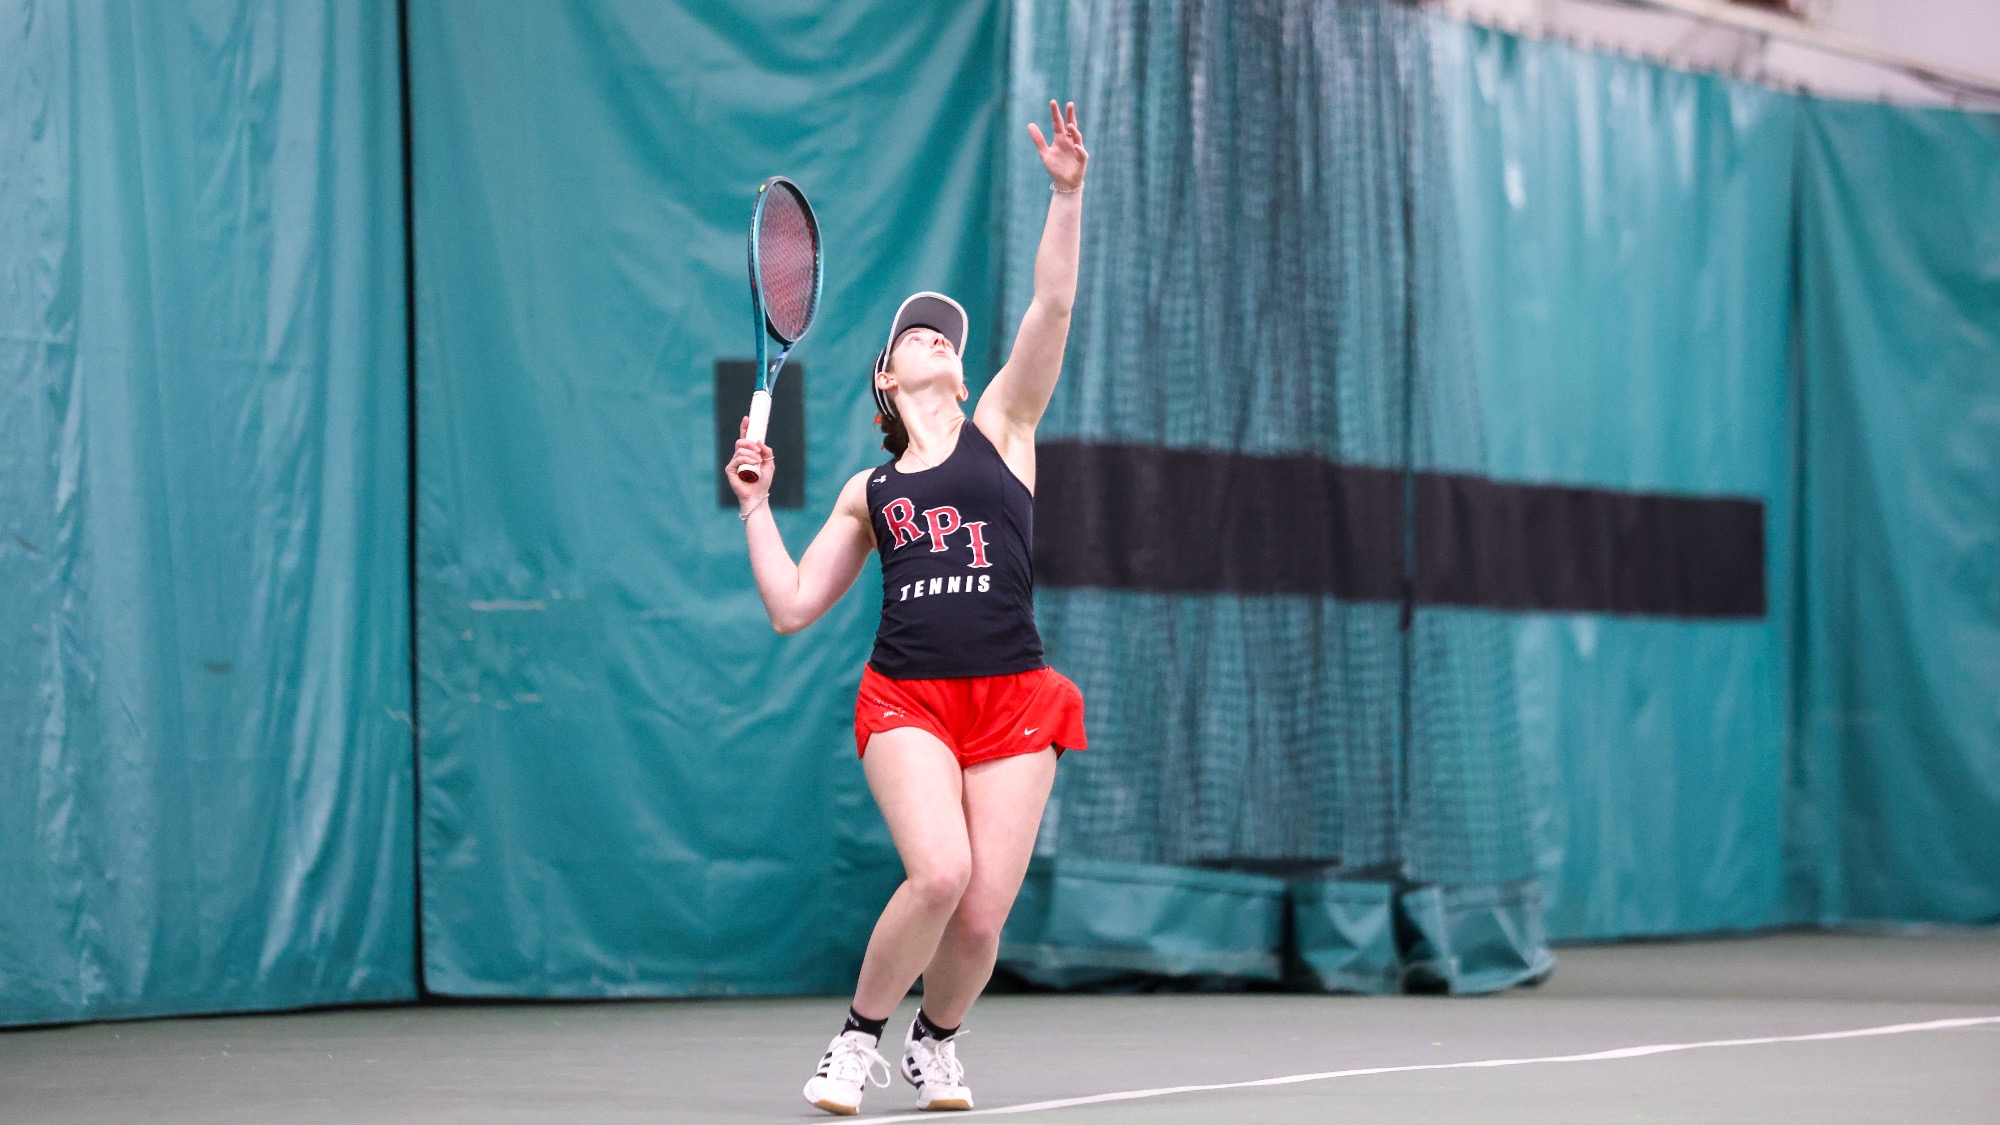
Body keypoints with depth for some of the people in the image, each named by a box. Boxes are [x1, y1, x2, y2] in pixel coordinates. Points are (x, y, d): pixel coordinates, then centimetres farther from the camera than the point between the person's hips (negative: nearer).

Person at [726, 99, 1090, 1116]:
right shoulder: (866, 491, 18)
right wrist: (756, 505, 8)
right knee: (938, 873, -24)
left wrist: (1066, 195, -9)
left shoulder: (1000, 430, 14)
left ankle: (936, 1040, 24)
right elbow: (791, 608, 15)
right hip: (907, 699, 0)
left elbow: (1051, 307, 1)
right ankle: (858, 1039, -2)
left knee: (982, 915, -8)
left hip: (1013, 703, 0)